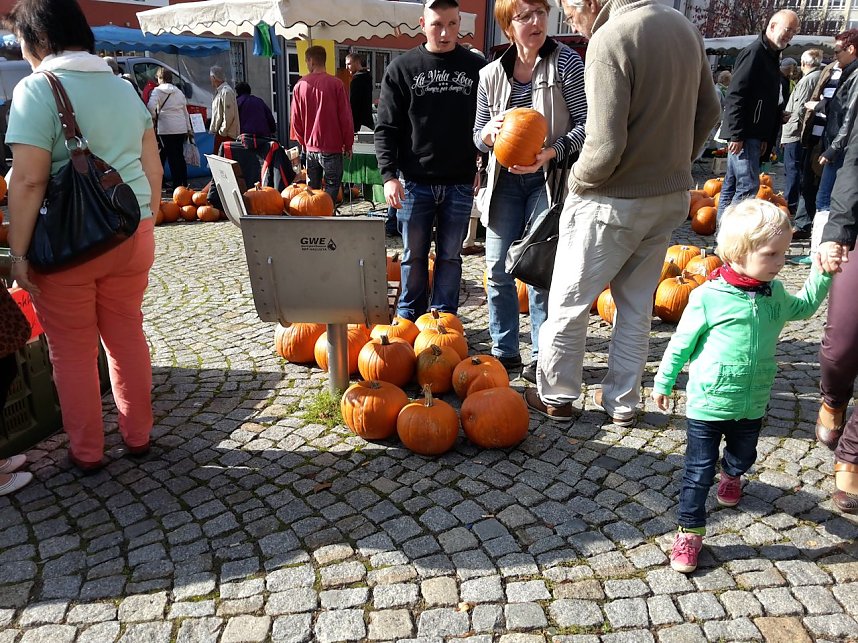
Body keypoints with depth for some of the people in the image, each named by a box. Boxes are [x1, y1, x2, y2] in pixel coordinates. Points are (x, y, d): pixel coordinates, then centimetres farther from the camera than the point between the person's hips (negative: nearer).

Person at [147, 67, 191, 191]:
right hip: (181, 128, 5)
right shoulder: (179, 91, 15)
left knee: (172, 157, -3)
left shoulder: (157, 90, -2)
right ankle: (184, 183, 14)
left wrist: (154, 116, 1)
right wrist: (188, 129, 21)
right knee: (180, 156, 11)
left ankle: (177, 185, -3)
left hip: (166, 128, -5)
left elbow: (151, 106, -18)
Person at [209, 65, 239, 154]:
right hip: (220, 134, 10)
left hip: (226, 135, -10)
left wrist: (222, 132, -18)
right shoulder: (219, 91, 18)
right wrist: (213, 129, 19)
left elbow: (229, 116, -20)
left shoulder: (226, 91, -14)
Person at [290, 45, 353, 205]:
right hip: (331, 148, -4)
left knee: (311, 191, 13)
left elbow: (295, 119, 6)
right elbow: (345, 117, -7)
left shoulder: (300, 85, 1)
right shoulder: (335, 84, -9)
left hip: (310, 148, 4)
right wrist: (348, 144, 4)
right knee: (331, 190, 3)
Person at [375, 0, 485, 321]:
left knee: (450, 256, 8)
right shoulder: (402, 68, 2)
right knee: (414, 255, 9)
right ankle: (408, 316, 24)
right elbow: (386, 128, 1)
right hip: (414, 182, 0)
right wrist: (389, 174, -10)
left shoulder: (477, 67, 5)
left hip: (459, 183, 1)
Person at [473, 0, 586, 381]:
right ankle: (504, 350, 19)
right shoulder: (491, 75, 6)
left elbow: (586, 123, -8)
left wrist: (552, 152, -23)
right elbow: (479, 137, 11)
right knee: (498, 268, 4)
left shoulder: (566, 63, -5)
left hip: (548, 178, -4)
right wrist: (489, 132, -13)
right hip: (505, 178, 4)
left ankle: (541, 356, 11)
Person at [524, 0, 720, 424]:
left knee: (568, 304, 9)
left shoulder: (609, 39, -19)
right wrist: (673, 164, 18)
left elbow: (606, 146, -26)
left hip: (613, 202, -8)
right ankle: (622, 402, 28)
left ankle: (555, 398, 23)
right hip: (671, 198, 8)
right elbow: (708, 110, 14)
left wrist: (578, 181, -8)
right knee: (637, 307, 17)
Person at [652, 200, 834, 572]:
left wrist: (822, 273, 9)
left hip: (752, 404, 6)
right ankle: (690, 531, 16)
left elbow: (804, 308, 22)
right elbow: (682, 342, -8)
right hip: (707, 403, -5)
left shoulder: (774, 293, -1)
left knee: (743, 457, 28)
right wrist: (663, 382, -1)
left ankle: (731, 475, 62)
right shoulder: (709, 296, -18)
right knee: (699, 471, 2)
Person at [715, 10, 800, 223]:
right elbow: (735, 95, -18)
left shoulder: (771, 56, 19)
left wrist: (765, 138, 18)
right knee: (748, 185, -12)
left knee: (732, 183, 11)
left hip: (753, 134, 10)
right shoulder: (754, 52, -10)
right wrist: (737, 134, -21)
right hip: (743, 134, -10)